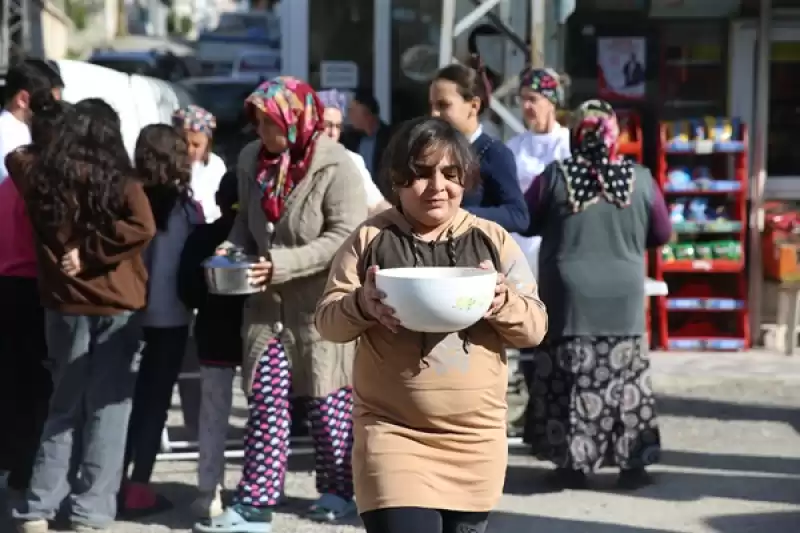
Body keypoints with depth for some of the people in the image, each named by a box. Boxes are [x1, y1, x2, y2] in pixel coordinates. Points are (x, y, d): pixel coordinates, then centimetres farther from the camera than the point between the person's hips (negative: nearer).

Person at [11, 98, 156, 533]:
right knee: (107, 409, 4)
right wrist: (90, 253, -15)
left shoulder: (42, 179, 1)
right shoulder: (120, 182, -8)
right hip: (116, 306, -3)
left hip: (64, 305, 3)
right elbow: (141, 229, -20)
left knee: (65, 406, 13)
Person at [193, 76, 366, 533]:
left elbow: (345, 237, -21)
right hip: (269, 300, 5)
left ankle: (338, 491, 24)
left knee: (328, 397, 7)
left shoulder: (336, 167, -17)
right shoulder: (252, 160, 4)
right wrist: (235, 249, -4)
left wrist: (280, 265, -24)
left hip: (323, 301, -5)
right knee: (266, 397, 0)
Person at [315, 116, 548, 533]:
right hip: (393, 433, -3)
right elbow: (327, 321, 1)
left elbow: (535, 326, 3)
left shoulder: (492, 241, 5)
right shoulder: (370, 238, 1)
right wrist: (361, 305, -21)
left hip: (475, 437, 3)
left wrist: (502, 302, -19)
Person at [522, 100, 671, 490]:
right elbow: (662, 234, 6)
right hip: (623, 298, 1)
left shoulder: (555, 176, -7)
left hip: (568, 296, -1)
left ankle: (573, 463, 8)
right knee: (624, 379, 9)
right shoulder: (640, 179, -4)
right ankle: (632, 464, 11)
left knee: (571, 379, 6)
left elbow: (526, 223, 5)